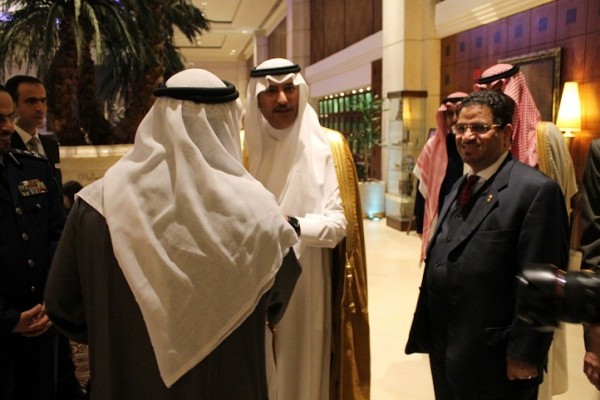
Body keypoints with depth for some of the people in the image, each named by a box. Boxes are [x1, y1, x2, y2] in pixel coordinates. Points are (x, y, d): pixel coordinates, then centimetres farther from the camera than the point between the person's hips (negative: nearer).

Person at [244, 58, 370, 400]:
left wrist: (293, 226, -28)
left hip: (308, 289, -1)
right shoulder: (243, 146, 2)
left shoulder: (327, 147, -4)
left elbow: (339, 223, -10)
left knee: (306, 370, 12)